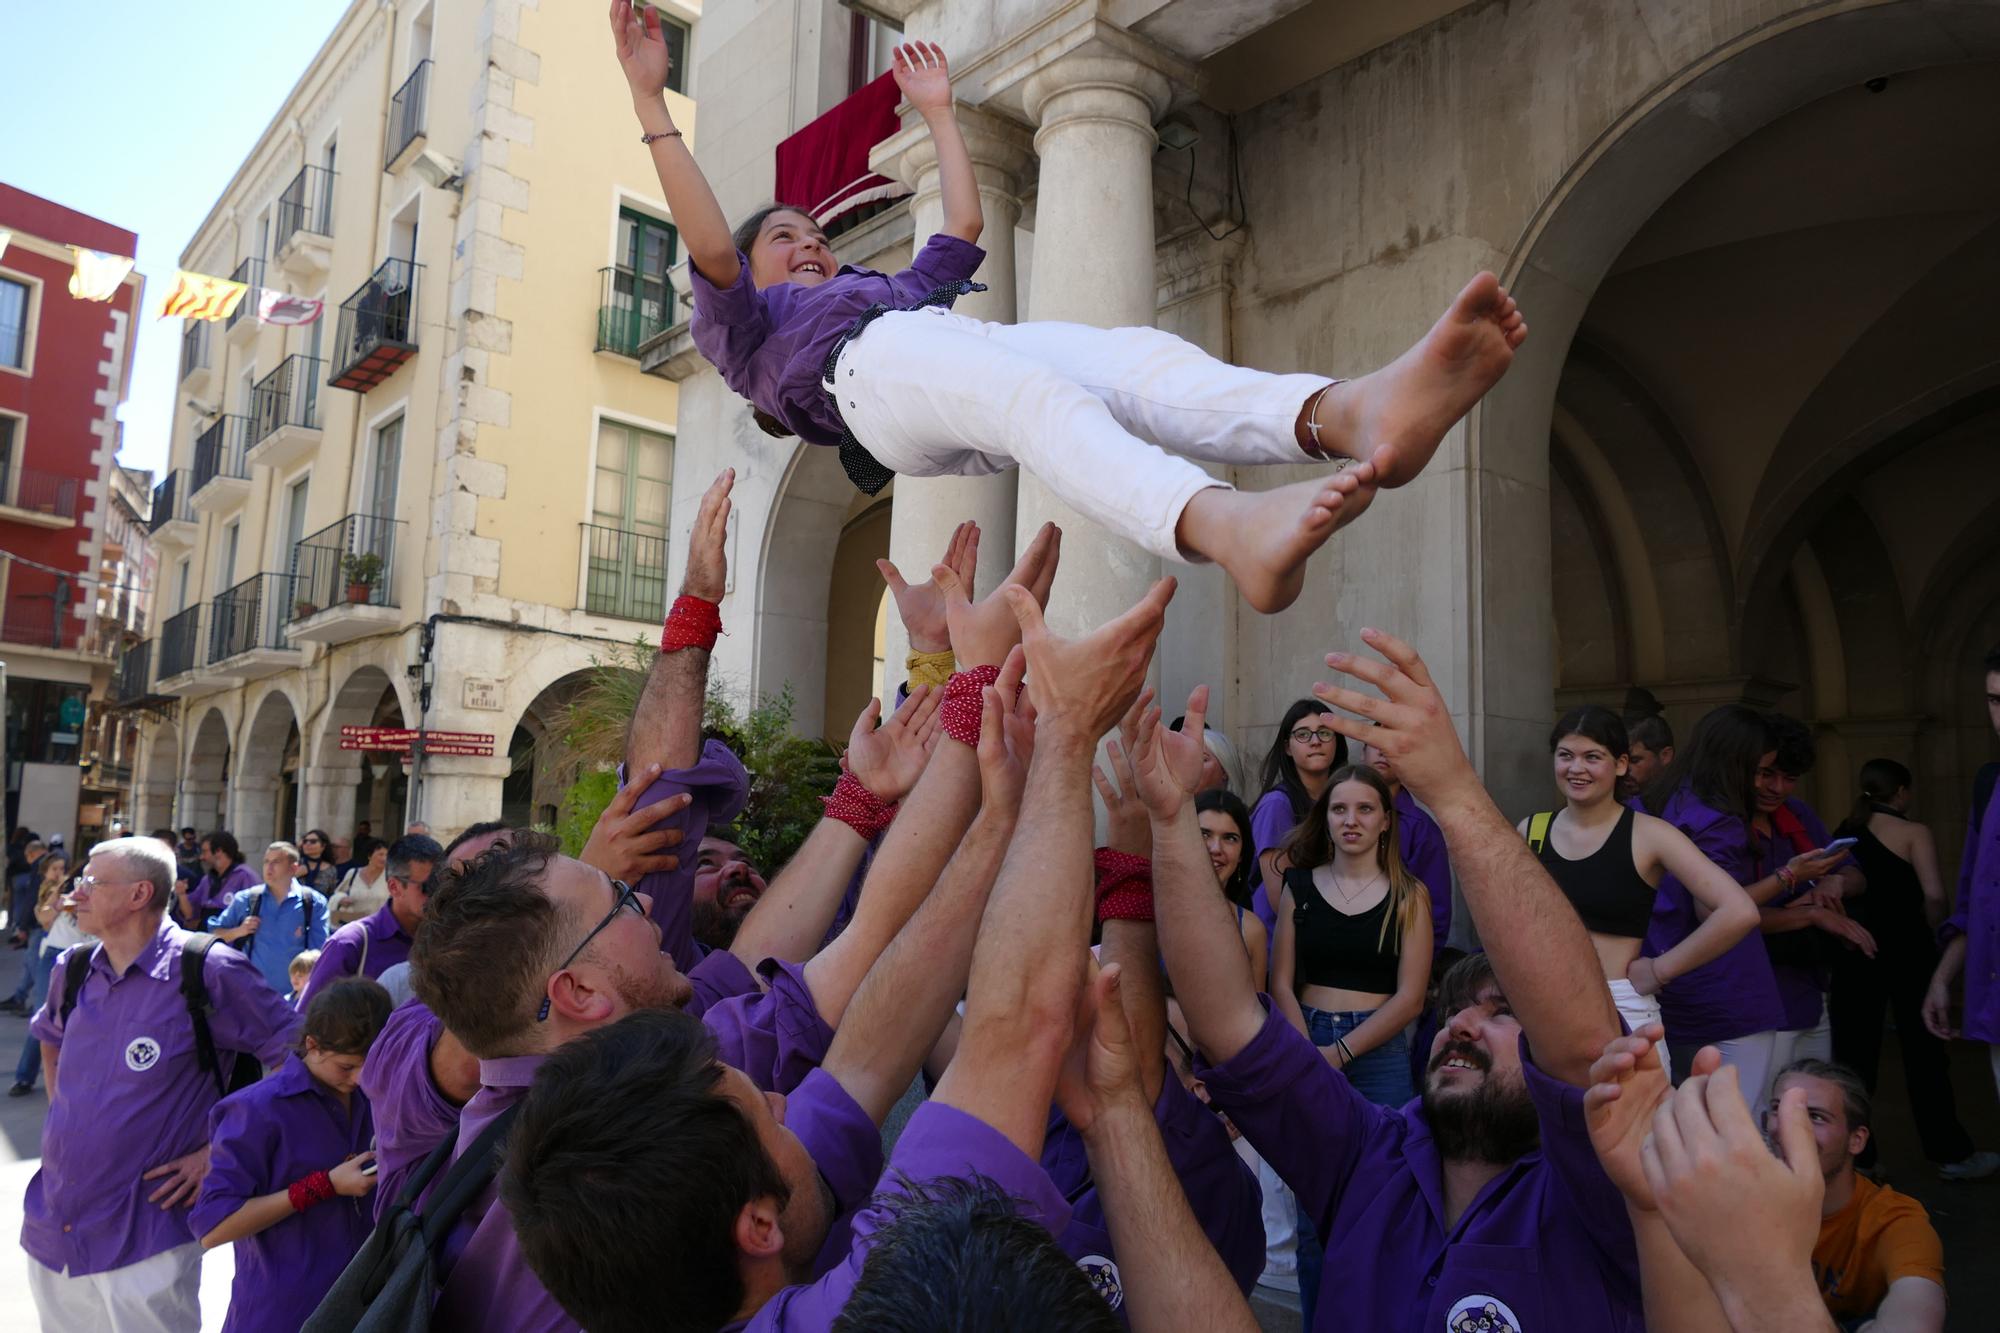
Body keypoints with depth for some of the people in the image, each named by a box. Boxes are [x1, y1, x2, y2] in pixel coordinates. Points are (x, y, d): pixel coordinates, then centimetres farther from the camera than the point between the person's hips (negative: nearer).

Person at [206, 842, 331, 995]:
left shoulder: (313, 903, -3)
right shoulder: (246, 899, 3)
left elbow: (319, 953, -2)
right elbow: (215, 935, 12)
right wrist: (238, 931, -8)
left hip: (294, 996, -1)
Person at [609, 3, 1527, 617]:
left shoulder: (893, 284, 47)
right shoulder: (749, 329, 31)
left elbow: (965, 225, 47)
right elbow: (710, 248, 13)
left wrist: (937, 111, 53)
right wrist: (648, 97, 13)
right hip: (875, 368, -5)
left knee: (1138, 360, -30)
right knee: (1039, 398, -40)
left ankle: (1353, 415, -59)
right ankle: (1233, 531, -69)